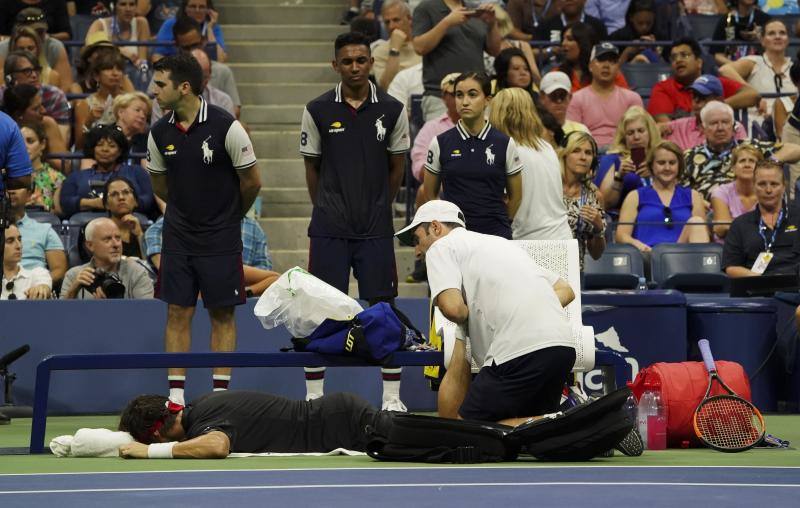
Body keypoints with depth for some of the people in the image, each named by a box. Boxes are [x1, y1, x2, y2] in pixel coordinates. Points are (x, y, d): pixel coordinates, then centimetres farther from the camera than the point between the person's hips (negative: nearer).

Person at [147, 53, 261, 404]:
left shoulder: (226, 127, -15)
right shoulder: (160, 132, -1)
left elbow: (251, 181, -5)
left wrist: (229, 215, 8)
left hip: (221, 238, -4)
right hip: (178, 236, 4)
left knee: (222, 314, 1)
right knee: (177, 312, 2)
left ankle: (220, 393, 6)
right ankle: (176, 394, 5)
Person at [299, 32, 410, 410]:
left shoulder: (392, 110, 1)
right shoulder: (317, 110, -1)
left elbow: (397, 166, 10)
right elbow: (311, 166, 8)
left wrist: (379, 208, 12)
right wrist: (327, 209, 10)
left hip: (376, 228, 0)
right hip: (329, 228, 0)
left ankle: (392, 396, 8)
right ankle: (314, 396, 8)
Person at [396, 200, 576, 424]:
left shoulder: (441, 247, 8)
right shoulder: (498, 242, 32)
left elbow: (452, 307, -10)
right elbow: (565, 291, 30)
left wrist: (466, 321, 12)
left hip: (520, 349, -8)